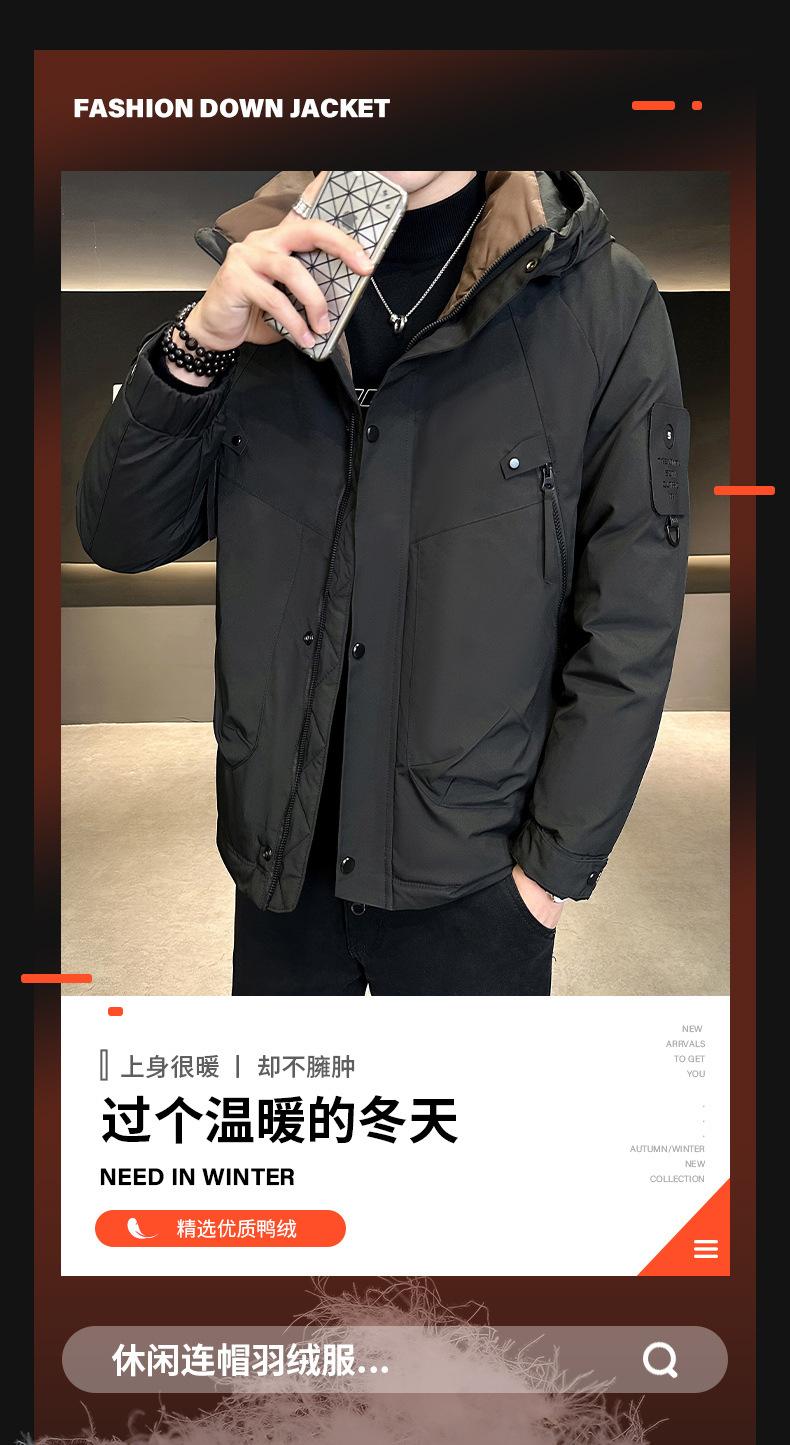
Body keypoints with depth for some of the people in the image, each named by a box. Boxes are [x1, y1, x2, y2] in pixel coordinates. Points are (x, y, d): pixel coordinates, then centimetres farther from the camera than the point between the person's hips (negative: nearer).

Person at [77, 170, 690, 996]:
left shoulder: (606, 304, -11)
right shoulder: (271, 277, 0)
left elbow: (627, 634, -10)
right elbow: (118, 539, -3)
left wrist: (555, 865, -9)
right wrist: (199, 346, -17)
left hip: (473, 883, -3)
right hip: (278, 859, 4)